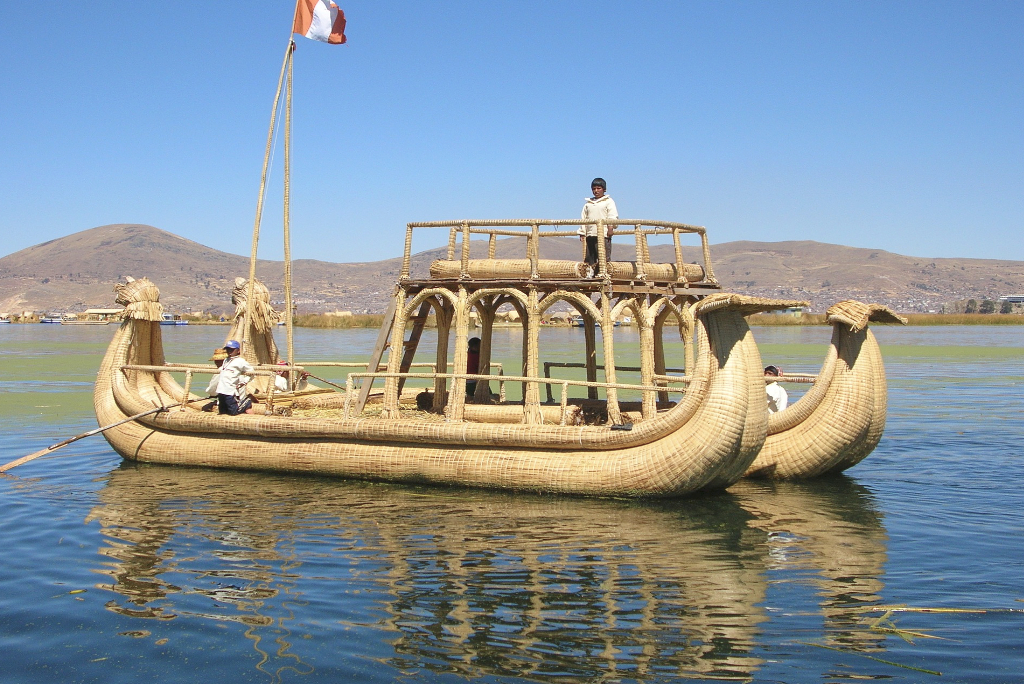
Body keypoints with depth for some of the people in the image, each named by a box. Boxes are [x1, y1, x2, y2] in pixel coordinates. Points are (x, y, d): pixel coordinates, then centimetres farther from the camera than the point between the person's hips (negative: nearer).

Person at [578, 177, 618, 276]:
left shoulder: (608, 201, 8)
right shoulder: (588, 203, 22)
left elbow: (613, 216, -1)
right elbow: (583, 219, 21)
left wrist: (611, 227, -13)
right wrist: (582, 233, 14)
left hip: (603, 234, -5)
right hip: (590, 234, 5)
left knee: (604, 257, -10)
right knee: (589, 257, 3)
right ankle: (589, 274, 5)